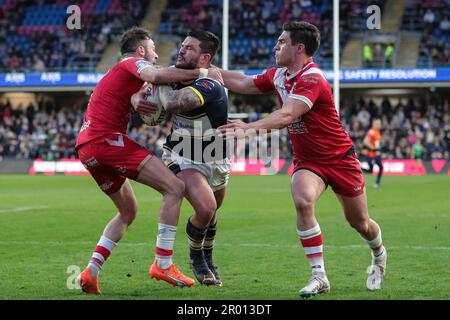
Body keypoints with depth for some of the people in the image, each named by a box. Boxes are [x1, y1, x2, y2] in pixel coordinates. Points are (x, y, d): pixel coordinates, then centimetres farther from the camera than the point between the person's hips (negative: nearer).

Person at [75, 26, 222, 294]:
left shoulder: (118, 73, 32)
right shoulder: (132, 64, 1)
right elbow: (157, 75, -21)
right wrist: (201, 72, -14)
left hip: (87, 149, 10)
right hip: (107, 140, -10)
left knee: (129, 212, 22)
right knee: (175, 187, -12)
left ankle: (91, 272, 11)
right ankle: (163, 264, -15)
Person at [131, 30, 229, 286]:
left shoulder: (210, 86, -28)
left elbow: (172, 103, -46)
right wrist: (138, 97, -20)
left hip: (215, 162, -1)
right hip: (182, 158, 1)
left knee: (211, 212, 22)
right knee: (205, 207, -23)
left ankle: (207, 260, 50)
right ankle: (196, 256, 4)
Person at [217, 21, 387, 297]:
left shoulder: (312, 79, -26)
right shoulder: (278, 75, -1)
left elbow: (286, 116, -38)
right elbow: (243, 84, 13)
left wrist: (250, 127, -49)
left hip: (339, 158, -5)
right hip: (307, 161, 5)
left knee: (359, 222, 10)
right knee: (303, 202, -27)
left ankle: (379, 254, 46)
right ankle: (319, 276, -20)